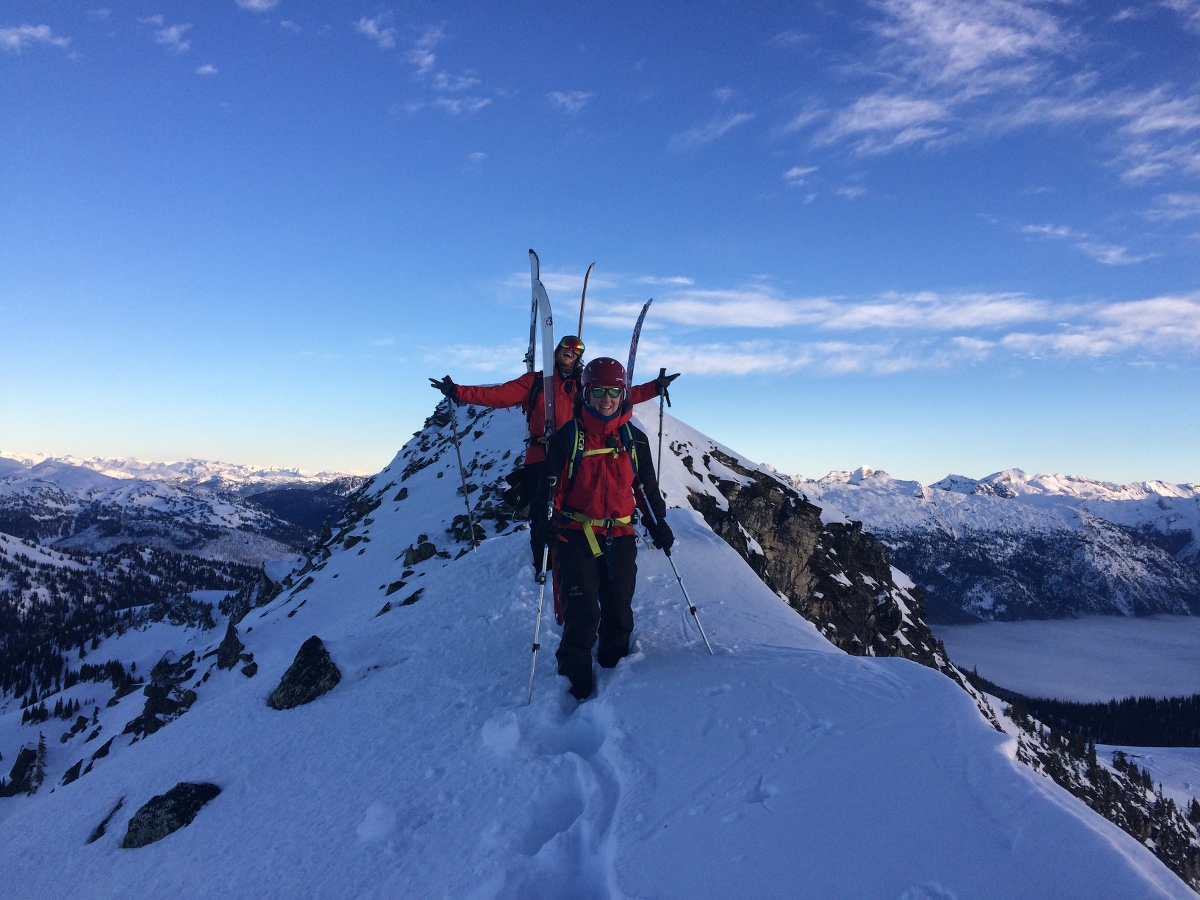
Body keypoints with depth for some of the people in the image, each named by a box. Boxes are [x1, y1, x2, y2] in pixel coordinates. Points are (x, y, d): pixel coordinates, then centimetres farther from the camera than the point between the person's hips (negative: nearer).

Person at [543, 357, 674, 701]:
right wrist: (546, 523, -15)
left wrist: (658, 523, 14)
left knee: (619, 613, 10)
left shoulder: (635, 439, 8)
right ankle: (577, 688, 4)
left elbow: (646, 487, 17)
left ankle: (614, 671, 33)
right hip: (576, 537, -3)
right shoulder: (568, 436, -3)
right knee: (583, 616, -9)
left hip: (621, 537, 4)